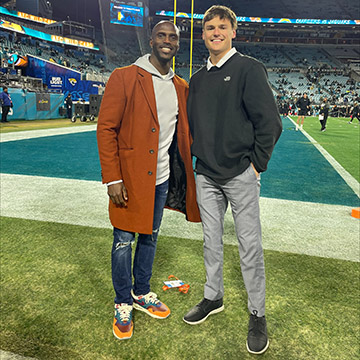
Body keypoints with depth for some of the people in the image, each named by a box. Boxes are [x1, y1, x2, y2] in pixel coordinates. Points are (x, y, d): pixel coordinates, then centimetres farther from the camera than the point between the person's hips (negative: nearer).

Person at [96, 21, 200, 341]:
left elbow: (185, 132, 16)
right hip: (130, 177, -5)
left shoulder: (181, 87, 10)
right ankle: (123, 304, 27)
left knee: (149, 237, 17)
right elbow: (106, 128, -10)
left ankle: (142, 294, 36)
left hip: (162, 178, 5)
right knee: (124, 240, 6)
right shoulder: (124, 78, -7)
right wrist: (112, 179, -16)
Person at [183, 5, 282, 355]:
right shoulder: (197, 79, 13)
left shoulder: (248, 68, -4)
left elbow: (269, 122, -9)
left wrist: (256, 164, -9)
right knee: (211, 241, 15)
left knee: (249, 246, 3)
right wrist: (198, 159, 10)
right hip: (206, 176, 5)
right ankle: (213, 297, 34)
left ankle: (257, 314, 21)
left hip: (240, 175, -5)